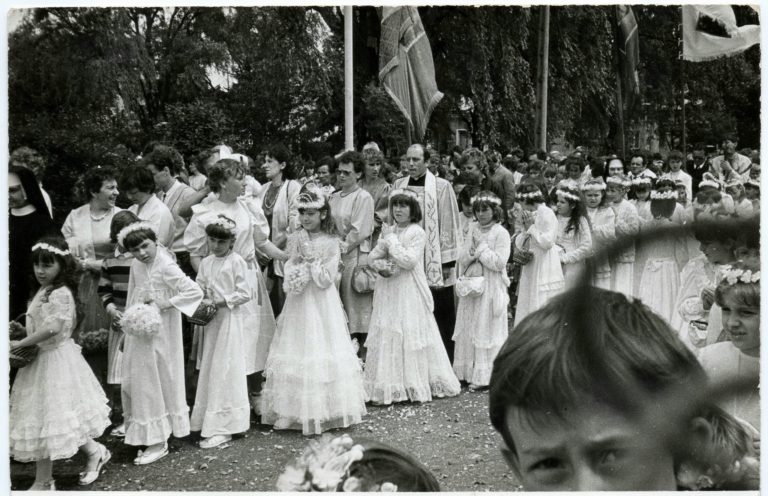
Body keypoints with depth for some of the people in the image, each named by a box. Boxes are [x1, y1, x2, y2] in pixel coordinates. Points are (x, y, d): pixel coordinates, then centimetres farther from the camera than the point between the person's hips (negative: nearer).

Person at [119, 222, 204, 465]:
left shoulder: (166, 266, -19)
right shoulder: (136, 265, 4)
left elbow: (196, 292, -25)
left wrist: (165, 303, -24)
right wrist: (127, 321, 16)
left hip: (160, 333, -8)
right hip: (139, 332, 8)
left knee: (155, 383, 1)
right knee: (134, 380, 13)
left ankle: (159, 443, 14)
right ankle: (144, 435, 29)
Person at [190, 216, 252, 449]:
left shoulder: (237, 262, -9)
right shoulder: (206, 263, 9)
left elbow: (244, 294, -12)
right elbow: (199, 288, 15)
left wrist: (218, 302, -18)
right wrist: (201, 301, -7)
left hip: (231, 318, -6)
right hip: (212, 319, 6)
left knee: (225, 371, -3)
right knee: (210, 369, 10)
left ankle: (222, 429, 3)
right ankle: (211, 421, 22)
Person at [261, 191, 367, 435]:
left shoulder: (331, 243, -6)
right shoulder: (295, 240, 3)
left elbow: (326, 280, -11)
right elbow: (290, 281, 0)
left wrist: (311, 259, -15)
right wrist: (305, 260, -14)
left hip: (322, 305, -3)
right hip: (299, 305, 3)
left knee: (322, 351, 2)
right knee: (298, 353, 5)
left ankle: (325, 410, 14)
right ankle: (296, 411, 14)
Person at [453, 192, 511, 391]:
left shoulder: (501, 233, -8)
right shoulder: (473, 231, 11)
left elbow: (499, 262, -17)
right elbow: (462, 259, 7)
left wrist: (481, 247, -12)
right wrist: (472, 253, -13)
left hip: (491, 288, -6)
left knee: (486, 330, -1)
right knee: (467, 329, 8)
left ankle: (484, 376, 6)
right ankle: (466, 371, 17)